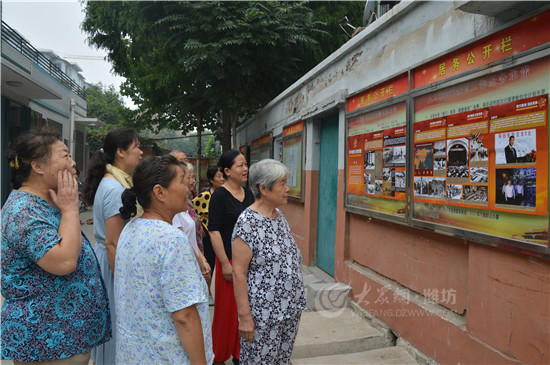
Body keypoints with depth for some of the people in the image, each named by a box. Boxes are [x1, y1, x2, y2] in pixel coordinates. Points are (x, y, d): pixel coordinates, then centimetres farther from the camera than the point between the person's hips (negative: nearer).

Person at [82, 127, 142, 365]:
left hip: (112, 262, 10)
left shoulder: (118, 183, 9)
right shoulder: (115, 189, -21)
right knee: (117, 331, 4)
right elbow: (112, 244, -23)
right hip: (114, 264, -10)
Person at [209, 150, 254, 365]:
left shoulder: (248, 193, 9)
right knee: (228, 309, 5)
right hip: (230, 259, -6)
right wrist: (225, 263, -17)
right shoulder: (219, 195, -11)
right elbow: (214, 231, -14)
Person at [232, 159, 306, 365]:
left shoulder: (280, 216, 6)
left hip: (291, 309, 8)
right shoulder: (247, 222, -18)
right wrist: (245, 316, -19)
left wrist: (296, 302, 17)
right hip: (263, 314, -7)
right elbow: (239, 273, -19)